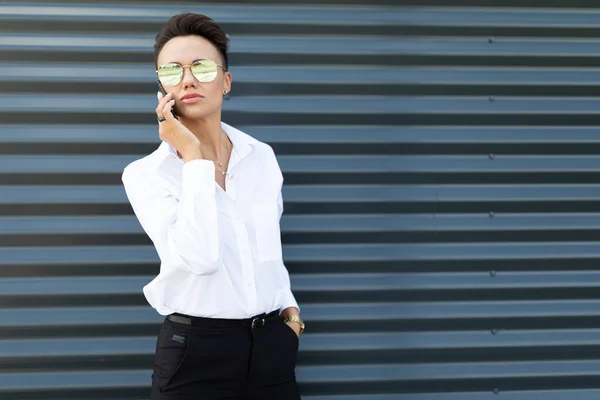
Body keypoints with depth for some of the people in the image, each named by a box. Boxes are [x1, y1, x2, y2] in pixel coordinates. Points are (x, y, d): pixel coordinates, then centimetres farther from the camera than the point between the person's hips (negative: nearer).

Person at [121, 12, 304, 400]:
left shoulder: (262, 156, 5)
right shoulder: (145, 174, -9)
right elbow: (199, 256, -24)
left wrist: (288, 304, 10)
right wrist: (193, 157, -19)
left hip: (271, 342, 4)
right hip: (196, 348, -4)